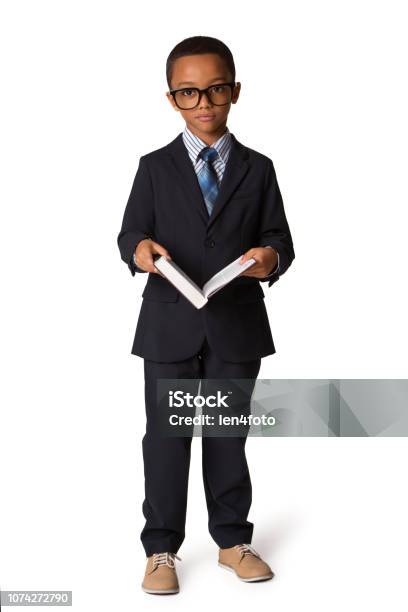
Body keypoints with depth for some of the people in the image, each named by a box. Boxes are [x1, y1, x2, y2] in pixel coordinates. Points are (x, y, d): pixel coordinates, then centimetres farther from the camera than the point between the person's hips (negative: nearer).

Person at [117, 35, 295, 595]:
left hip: (238, 326, 1)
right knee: (166, 438, 4)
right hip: (170, 327, -1)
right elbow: (130, 231, 0)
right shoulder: (155, 167, 5)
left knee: (229, 436, 12)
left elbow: (279, 237, 2)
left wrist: (271, 256, -21)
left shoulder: (257, 169, 7)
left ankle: (232, 540, 26)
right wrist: (139, 249, -24)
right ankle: (161, 549, 15)